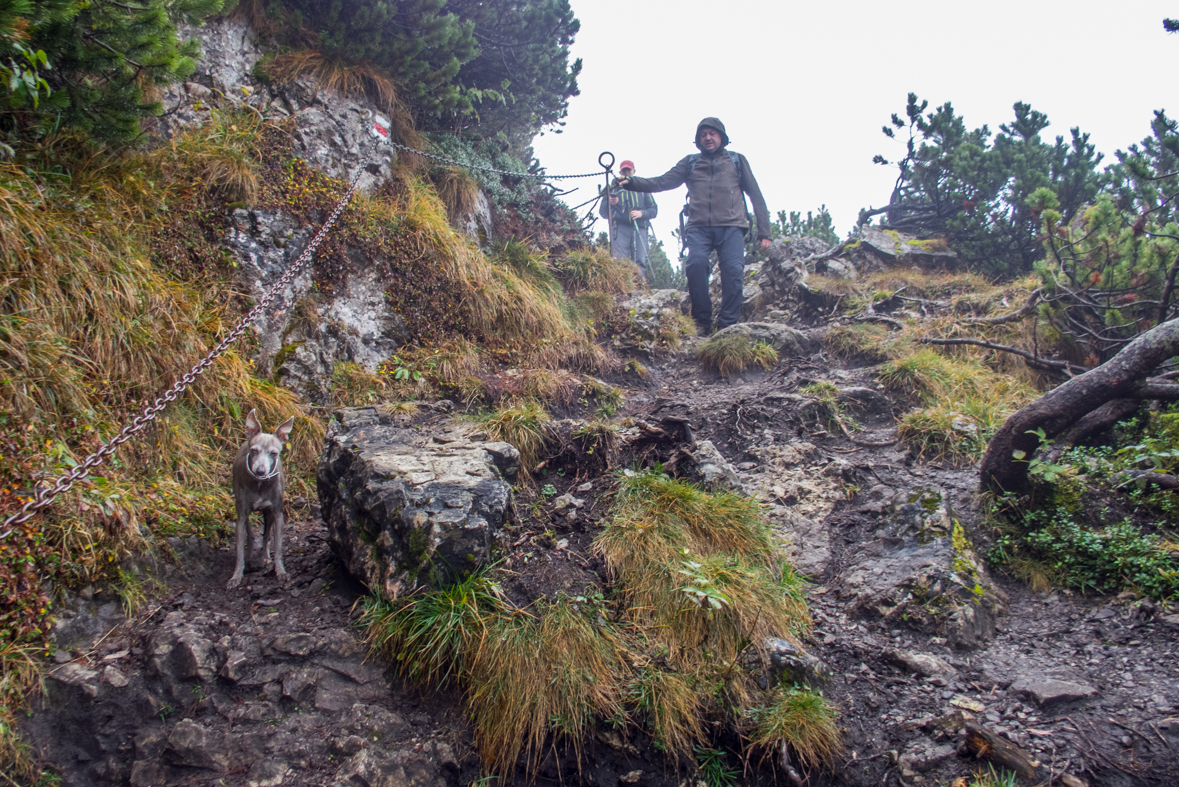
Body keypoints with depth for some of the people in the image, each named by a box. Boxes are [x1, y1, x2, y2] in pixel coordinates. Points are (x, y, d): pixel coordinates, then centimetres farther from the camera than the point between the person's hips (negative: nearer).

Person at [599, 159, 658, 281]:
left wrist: (641, 213, -7)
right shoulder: (613, 188, 24)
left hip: (640, 228, 1)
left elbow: (654, 210, 15)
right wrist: (609, 203, -5)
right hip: (620, 229, -1)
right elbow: (603, 213, 18)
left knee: (640, 262, -11)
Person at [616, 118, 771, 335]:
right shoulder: (690, 162, 21)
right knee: (696, 264, -23)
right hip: (699, 227, 0)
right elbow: (662, 182, 10)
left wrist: (764, 232, 8)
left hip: (731, 227, 0)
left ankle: (728, 325, -13)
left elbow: (755, 195, 16)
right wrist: (632, 182, -6)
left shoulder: (737, 160, 19)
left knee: (733, 269, -19)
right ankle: (702, 321, -13)